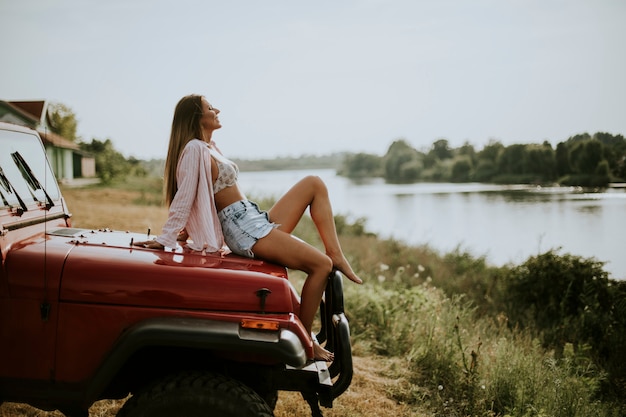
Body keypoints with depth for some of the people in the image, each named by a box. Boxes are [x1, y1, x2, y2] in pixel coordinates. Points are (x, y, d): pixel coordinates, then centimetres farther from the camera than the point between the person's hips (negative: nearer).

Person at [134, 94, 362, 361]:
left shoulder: (209, 147, 20)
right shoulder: (194, 149, -11)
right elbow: (184, 198, -15)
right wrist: (166, 239, -17)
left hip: (257, 222, 10)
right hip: (245, 228, -10)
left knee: (314, 184, 6)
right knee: (320, 265, -15)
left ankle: (337, 256, -3)